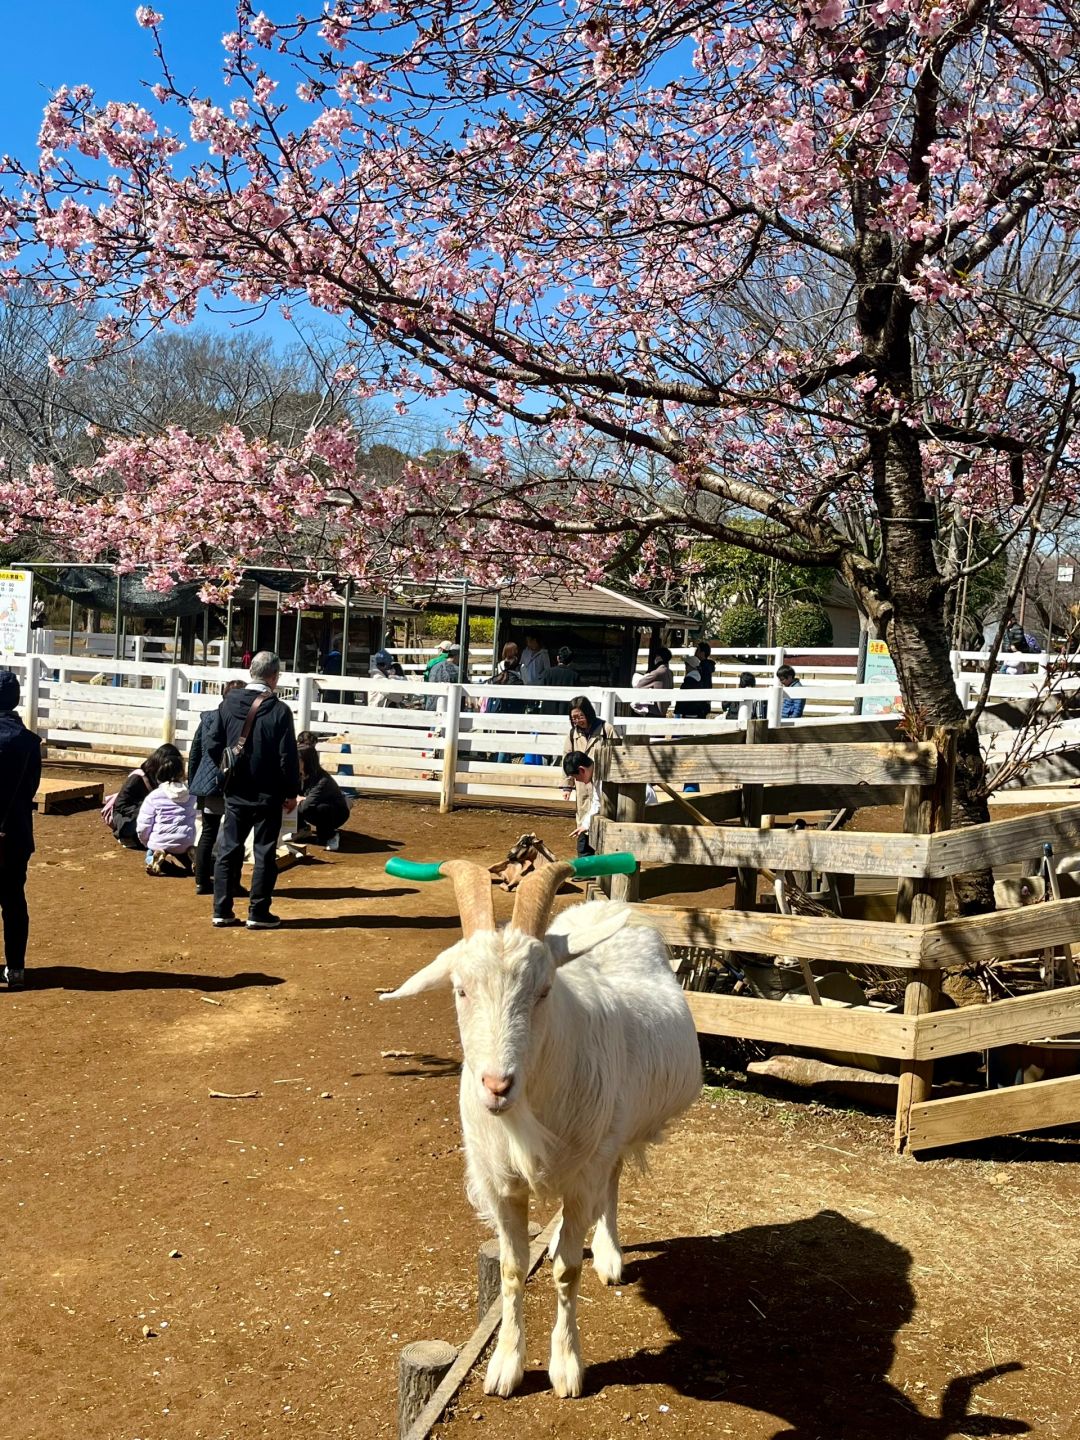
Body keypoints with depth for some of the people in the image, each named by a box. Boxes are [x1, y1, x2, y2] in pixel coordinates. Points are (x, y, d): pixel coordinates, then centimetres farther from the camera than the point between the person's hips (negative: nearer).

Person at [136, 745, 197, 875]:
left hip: (160, 842, -2)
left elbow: (143, 826, -3)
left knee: (150, 855, 29)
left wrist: (146, 842, 14)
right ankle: (190, 855, -1)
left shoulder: (154, 796, -6)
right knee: (183, 854, 35)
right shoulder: (191, 795, 0)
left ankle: (158, 857, -8)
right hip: (185, 842, 2)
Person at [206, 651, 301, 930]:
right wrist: (291, 792, -2)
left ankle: (222, 910, 14)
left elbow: (213, 745, 1)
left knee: (229, 849, 11)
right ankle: (258, 913, 7)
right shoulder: (279, 710, -13)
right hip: (267, 794, -4)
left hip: (235, 792, 4)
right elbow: (288, 756, -12)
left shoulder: (228, 704, -1)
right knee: (265, 852, 5)